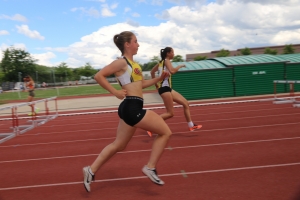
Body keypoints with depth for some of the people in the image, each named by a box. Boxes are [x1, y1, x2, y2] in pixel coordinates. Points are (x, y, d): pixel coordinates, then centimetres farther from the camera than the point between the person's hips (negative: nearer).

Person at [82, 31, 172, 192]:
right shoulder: (122, 62, -9)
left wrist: (159, 78, 15)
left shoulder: (133, 64, 18)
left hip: (132, 108, 10)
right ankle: (150, 167, 4)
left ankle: (91, 170, 24)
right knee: (165, 132, -3)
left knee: (118, 145, 17)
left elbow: (141, 84, 26)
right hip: (131, 108, -10)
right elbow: (99, 76, -14)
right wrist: (115, 92, -15)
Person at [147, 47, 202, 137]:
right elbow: (172, 71, -28)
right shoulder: (166, 61, -9)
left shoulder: (161, 62, 17)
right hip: (164, 88, -10)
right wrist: (180, 66, -11)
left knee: (185, 103, 10)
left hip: (168, 88, 10)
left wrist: (156, 84, 27)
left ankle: (191, 125, 14)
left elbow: (152, 72, 25)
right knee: (170, 113, -8)